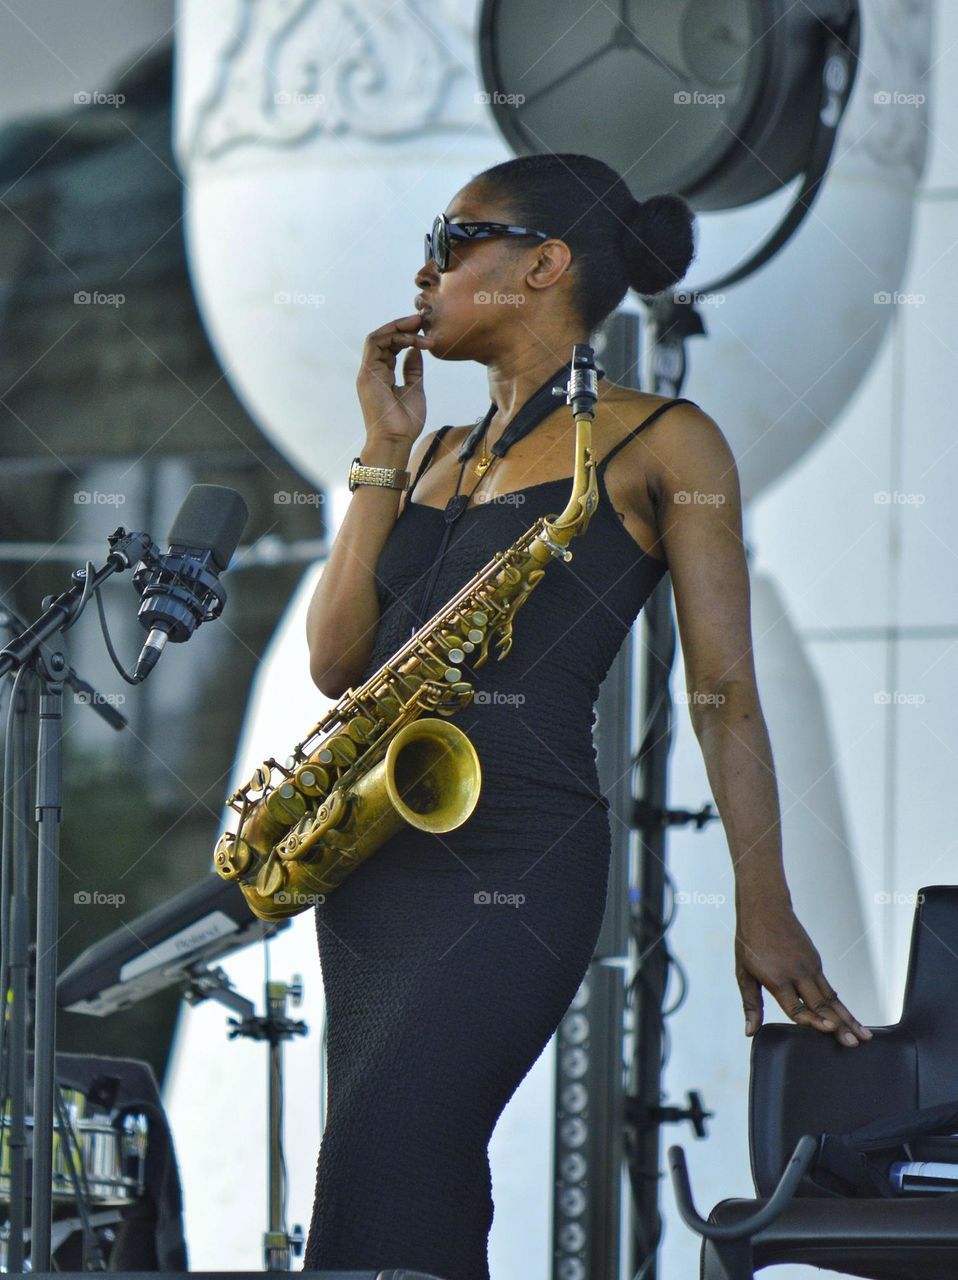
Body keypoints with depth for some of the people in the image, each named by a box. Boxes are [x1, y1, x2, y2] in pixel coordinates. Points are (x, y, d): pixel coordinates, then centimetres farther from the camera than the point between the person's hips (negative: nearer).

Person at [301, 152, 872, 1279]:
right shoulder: (440, 453, 21)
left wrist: (764, 911, -8)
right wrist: (386, 452, 9)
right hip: (367, 847, 7)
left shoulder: (659, 443, 3)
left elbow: (724, 691, -1)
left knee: (378, 1160, -22)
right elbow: (337, 661, 11)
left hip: (517, 856, -7)